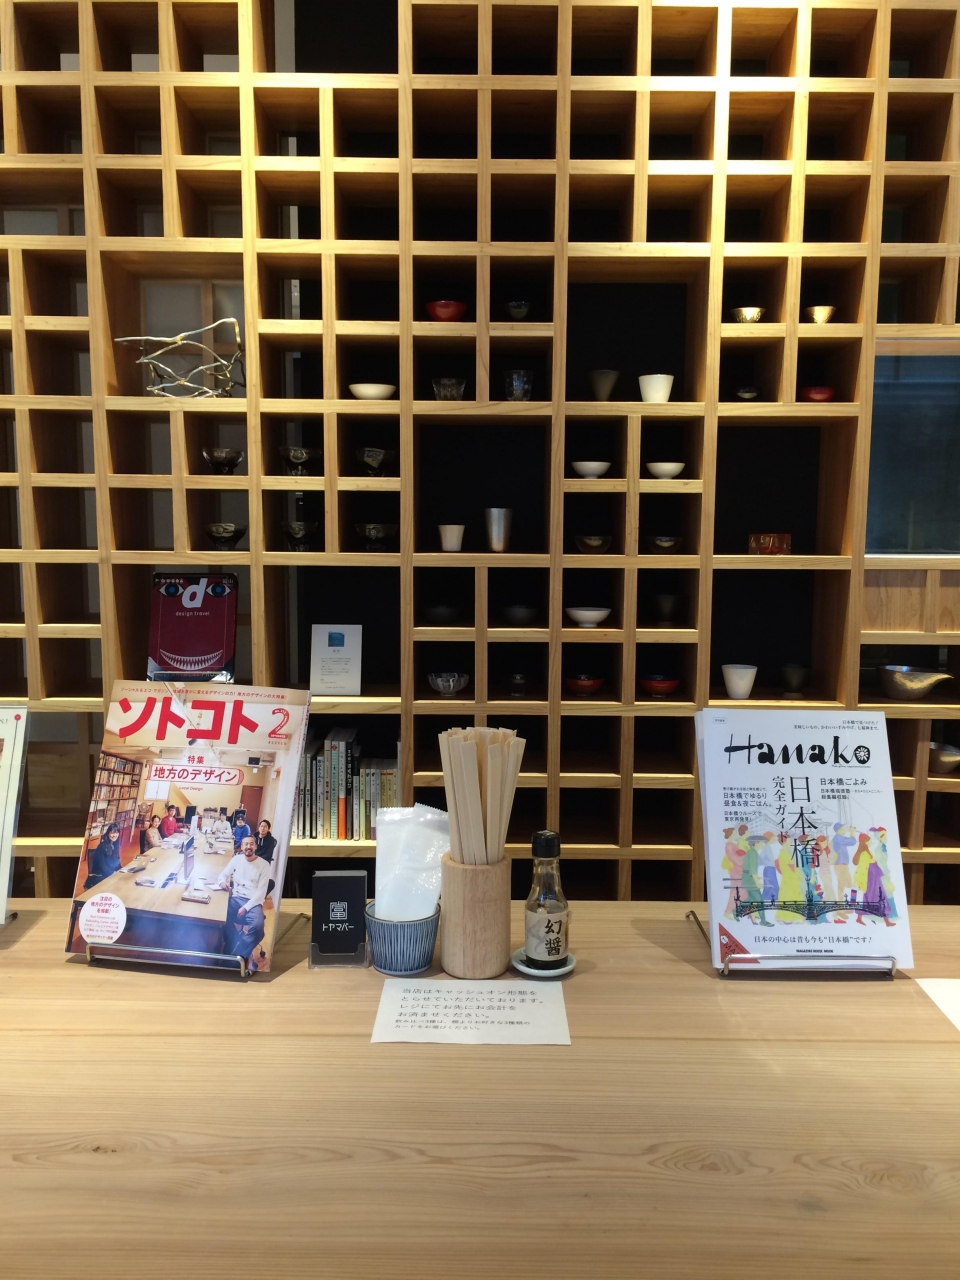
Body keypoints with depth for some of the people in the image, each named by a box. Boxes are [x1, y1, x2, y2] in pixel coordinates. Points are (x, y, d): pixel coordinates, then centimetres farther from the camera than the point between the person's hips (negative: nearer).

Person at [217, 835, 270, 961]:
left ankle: (239, 954, -17)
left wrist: (246, 907, -18)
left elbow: (261, 891, -6)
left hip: (253, 901, -3)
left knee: (258, 924, -34)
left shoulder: (263, 865, -2)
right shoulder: (236, 859, 9)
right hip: (236, 898, 3)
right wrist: (222, 881, -11)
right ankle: (231, 951, -16)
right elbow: (223, 874, 16)